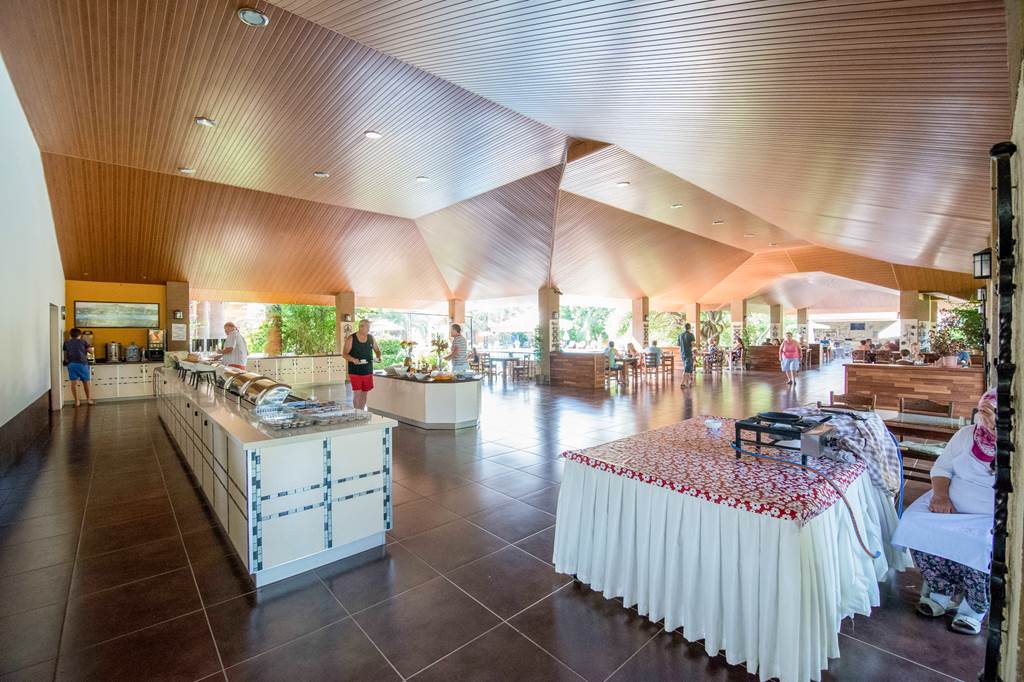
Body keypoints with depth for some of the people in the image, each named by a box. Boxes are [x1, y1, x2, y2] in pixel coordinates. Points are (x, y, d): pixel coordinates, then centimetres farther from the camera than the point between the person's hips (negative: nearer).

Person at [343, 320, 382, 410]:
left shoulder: (371, 338, 5)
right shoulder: (351, 339, -7)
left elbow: (377, 350, 16)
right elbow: (345, 354, -8)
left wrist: (378, 357, -6)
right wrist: (353, 359, -27)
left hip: (368, 371, 4)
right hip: (355, 372, -4)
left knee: (364, 393, 12)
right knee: (357, 393, -7)